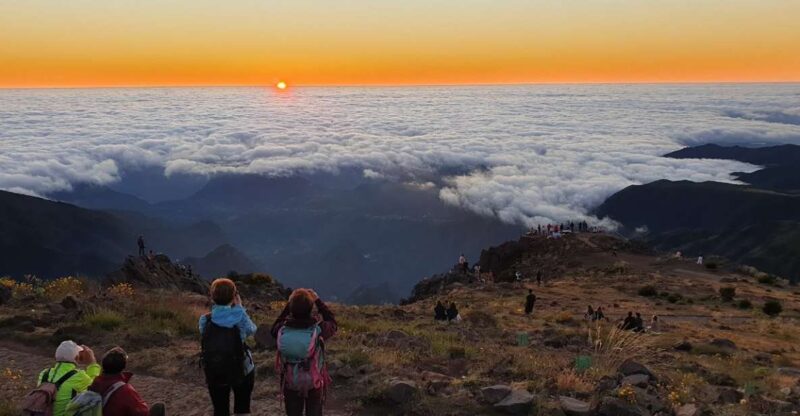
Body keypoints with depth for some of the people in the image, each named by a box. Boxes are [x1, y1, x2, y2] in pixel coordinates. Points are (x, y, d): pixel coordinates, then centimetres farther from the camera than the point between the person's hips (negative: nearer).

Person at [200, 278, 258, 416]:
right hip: (242, 371, -1)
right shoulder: (240, 318, -15)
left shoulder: (205, 320, -12)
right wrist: (239, 307, 2)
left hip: (215, 374, 1)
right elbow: (252, 330, 4)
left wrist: (215, 309, 5)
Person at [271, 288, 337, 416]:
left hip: (290, 384, 2)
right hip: (314, 383, -1)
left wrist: (289, 304, 0)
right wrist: (317, 300, -2)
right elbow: (332, 323, -2)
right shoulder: (318, 329, -25)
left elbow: (274, 328, 6)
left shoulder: (283, 330, -20)